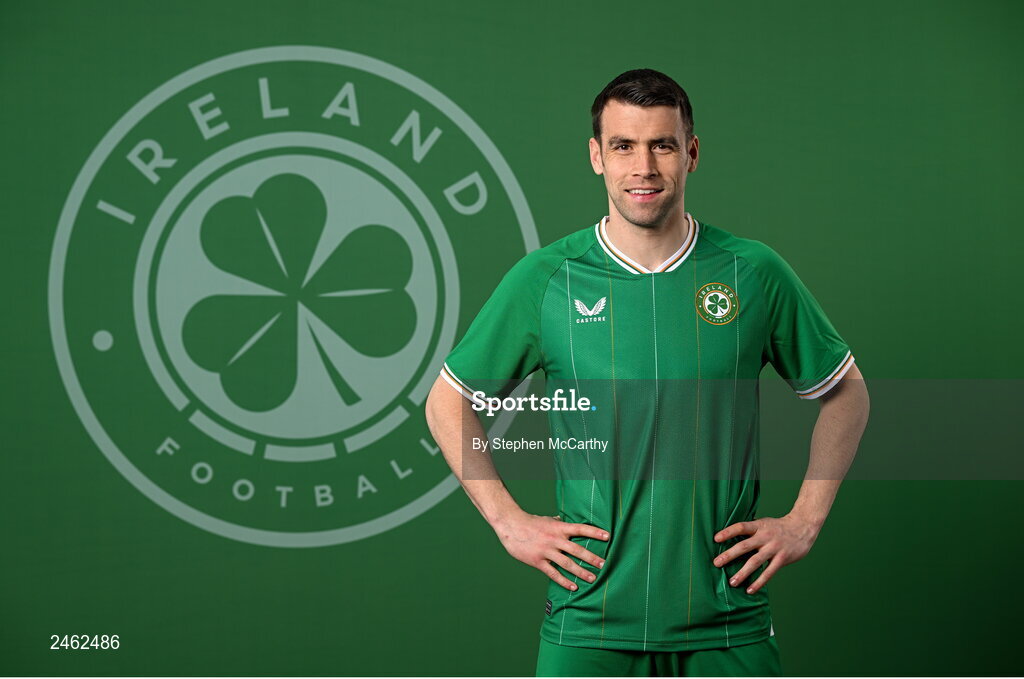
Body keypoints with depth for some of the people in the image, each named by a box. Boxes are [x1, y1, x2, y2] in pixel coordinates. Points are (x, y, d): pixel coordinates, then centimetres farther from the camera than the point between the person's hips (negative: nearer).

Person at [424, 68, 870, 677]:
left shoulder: (755, 273, 0)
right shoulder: (544, 280, -1)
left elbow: (845, 394, 14)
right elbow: (449, 404, 10)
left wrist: (805, 520, 5)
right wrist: (509, 521, 1)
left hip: (729, 624, 1)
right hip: (590, 621, 0)